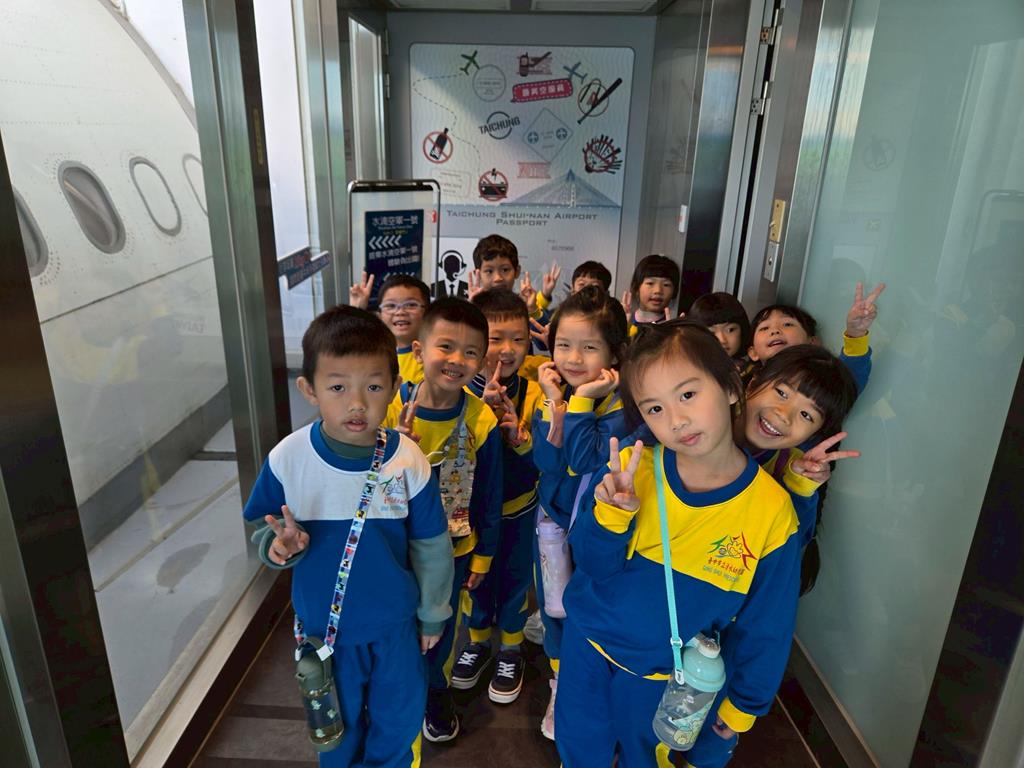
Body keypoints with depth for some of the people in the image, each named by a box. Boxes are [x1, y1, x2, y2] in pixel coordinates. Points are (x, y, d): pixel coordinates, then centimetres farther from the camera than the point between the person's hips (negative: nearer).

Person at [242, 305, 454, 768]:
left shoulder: (408, 461, -21)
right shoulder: (286, 460, -20)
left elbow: (431, 545, -7)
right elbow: (261, 527, -3)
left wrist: (433, 613, 4)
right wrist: (279, 545, -26)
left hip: (394, 623, 0)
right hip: (323, 625, 1)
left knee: (397, 722, 22)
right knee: (339, 728, 25)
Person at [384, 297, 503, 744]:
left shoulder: (481, 421, -19)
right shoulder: (391, 406, -18)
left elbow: (488, 496, -7)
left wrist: (483, 554, 1)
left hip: (453, 548, 0)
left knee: (441, 628, 21)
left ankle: (436, 691, 50)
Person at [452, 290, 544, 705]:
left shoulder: (533, 393, -13)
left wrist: (519, 435, -31)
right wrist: (483, 408, -32)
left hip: (518, 506, 0)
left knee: (515, 578, 17)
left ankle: (511, 650, 41)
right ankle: (477, 641, 45)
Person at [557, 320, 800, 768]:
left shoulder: (771, 509, -20)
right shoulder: (630, 468, -19)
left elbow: (763, 626, -7)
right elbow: (594, 567, -13)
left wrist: (742, 705, 2)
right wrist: (610, 514, -32)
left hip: (669, 681, -1)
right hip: (588, 651, 1)